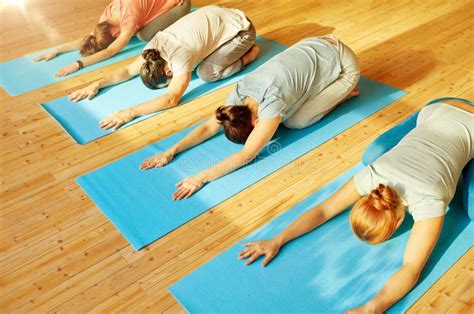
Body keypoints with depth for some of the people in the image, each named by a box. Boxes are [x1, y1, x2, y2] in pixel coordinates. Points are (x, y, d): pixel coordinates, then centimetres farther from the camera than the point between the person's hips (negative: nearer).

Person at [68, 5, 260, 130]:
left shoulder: (180, 56, -36)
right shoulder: (156, 43, -13)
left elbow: (172, 99, -41)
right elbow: (130, 69, -5)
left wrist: (130, 112, -47)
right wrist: (97, 84, -16)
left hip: (240, 28, -7)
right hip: (216, 16, 8)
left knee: (206, 73, -18)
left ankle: (250, 54, 2)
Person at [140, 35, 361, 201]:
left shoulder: (272, 102, -36)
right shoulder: (241, 93, -15)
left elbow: (247, 155, -36)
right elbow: (210, 126, -12)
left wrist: (201, 178, -39)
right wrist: (170, 152, -21)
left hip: (342, 63, -6)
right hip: (313, 47, 7)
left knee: (295, 121, -14)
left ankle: (343, 92, 6)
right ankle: (333, 90, 19)